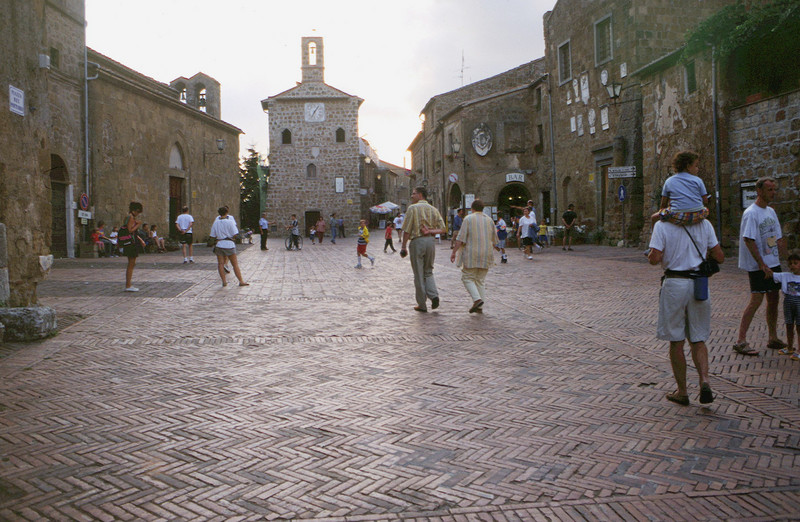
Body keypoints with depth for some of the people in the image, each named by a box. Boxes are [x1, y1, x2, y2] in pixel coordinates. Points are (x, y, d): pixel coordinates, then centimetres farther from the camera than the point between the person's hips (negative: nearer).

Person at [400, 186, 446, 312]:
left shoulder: (412, 208, -5)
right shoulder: (433, 210, 11)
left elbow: (407, 230, -9)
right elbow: (442, 229, 3)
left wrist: (403, 246, -3)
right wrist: (430, 231, -3)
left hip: (417, 241, -4)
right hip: (430, 241, 5)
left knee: (419, 274, 3)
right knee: (428, 272, 18)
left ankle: (422, 304, 7)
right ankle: (433, 295, -4)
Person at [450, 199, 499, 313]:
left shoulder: (468, 219, -4)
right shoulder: (489, 220, 10)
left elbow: (461, 239, -10)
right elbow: (494, 240, 14)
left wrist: (454, 252, -6)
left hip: (471, 254, -5)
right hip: (486, 255, 5)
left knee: (467, 278, 4)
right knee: (481, 280, 11)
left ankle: (477, 299, -16)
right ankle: (480, 307, 8)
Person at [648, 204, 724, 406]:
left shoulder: (662, 225, -5)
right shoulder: (704, 224, 5)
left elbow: (655, 258, -14)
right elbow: (719, 257, 3)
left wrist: (651, 254, 8)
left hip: (674, 283, -3)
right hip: (699, 284, 3)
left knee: (676, 341, 7)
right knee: (698, 340, 14)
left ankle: (682, 391, 12)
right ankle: (704, 379, -7)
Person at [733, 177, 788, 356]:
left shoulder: (771, 211, 13)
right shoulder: (750, 213, -14)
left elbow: (779, 238, 19)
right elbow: (749, 241, -19)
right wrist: (762, 265, -20)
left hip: (774, 264, 8)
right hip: (758, 267, -8)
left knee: (774, 300, 11)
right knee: (756, 301, -10)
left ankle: (773, 339, 21)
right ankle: (741, 341, -6)